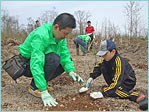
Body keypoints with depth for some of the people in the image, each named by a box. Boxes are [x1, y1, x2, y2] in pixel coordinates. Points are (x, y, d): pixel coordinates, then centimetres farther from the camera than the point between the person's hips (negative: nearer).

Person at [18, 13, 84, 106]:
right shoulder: (40, 36, -32)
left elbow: (65, 54, -4)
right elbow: (36, 64, -38)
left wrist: (71, 71, -21)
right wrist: (44, 92, -41)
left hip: (40, 61, 8)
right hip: (27, 65, -8)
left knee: (66, 62, -4)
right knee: (54, 58, -32)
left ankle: (41, 83, 4)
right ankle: (34, 87, -14)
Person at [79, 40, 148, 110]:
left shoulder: (120, 63, -33)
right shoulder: (107, 59, -9)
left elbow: (116, 82, -38)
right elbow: (97, 67, 8)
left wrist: (103, 93, -42)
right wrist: (91, 77, -8)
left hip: (128, 83, -8)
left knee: (111, 92, -33)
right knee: (102, 67, -8)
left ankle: (138, 97, -27)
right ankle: (112, 87, 2)